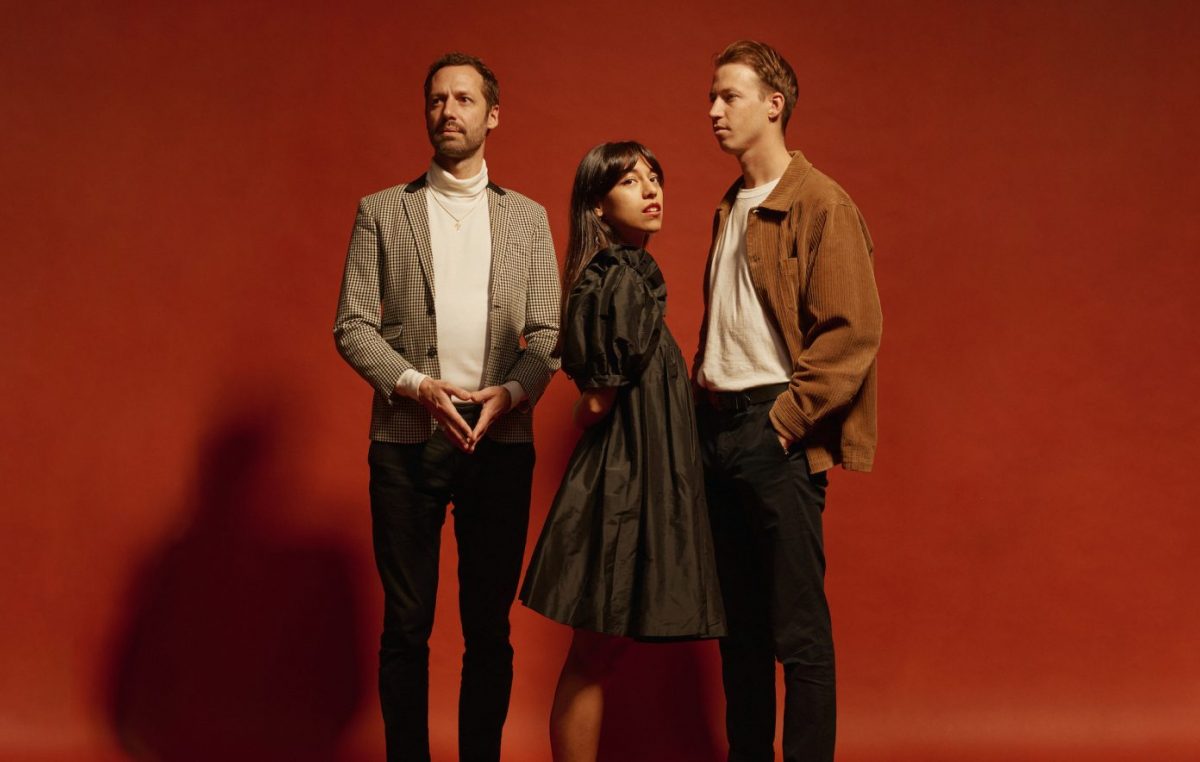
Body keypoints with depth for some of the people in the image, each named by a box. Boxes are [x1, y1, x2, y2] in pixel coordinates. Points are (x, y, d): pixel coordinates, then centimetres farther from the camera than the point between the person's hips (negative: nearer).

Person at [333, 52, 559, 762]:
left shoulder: (528, 217, 13)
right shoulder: (381, 212, 9)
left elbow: (547, 333, 7)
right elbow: (352, 325, 2)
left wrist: (509, 392, -11)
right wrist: (417, 386, -13)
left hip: (502, 440, 1)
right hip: (405, 440, -1)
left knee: (490, 628, 6)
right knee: (407, 626, 4)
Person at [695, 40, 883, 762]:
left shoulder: (822, 204, -7)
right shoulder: (730, 209, 18)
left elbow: (854, 332, -13)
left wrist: (785, 418, -15)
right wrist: (705, 403, 12)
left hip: (777, 437, -8)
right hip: (718, 430, 8)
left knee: (799, 631, -3)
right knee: (739, 622, 13)